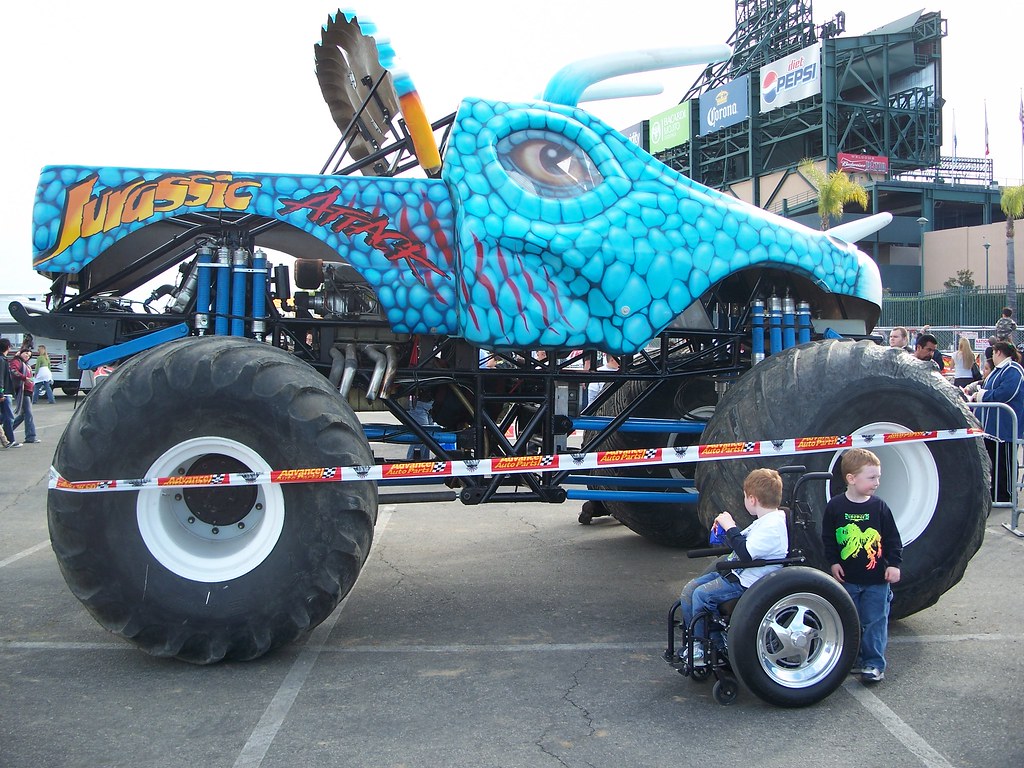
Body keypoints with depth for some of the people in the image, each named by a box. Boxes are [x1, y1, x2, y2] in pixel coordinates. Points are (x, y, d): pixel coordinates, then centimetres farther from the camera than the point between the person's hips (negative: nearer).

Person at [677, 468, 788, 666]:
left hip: (747, 582, -11)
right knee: (690, 588, 3)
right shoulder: (764, 520, 14)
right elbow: (743, 543, 25)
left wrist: (730, 527, -19)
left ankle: (704, 649, -6)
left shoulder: (773, 526, -20)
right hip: (736, 573, 11)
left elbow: (746, 554, -28)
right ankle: (695, 640, 8)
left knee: (701, 594, -20)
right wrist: (727, 529, 7)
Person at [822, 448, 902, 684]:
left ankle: (874, 664, 9)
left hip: (877, 578, -1)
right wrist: (833, 562, -2)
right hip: (847, 578, 1)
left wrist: (894, 564, -5)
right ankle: (853, 659, 24)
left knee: (874, 622, 1)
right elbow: (828, 538, 4)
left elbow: (893, 539, 2)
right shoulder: (835, 507, -5)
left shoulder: (879, 507, -5)